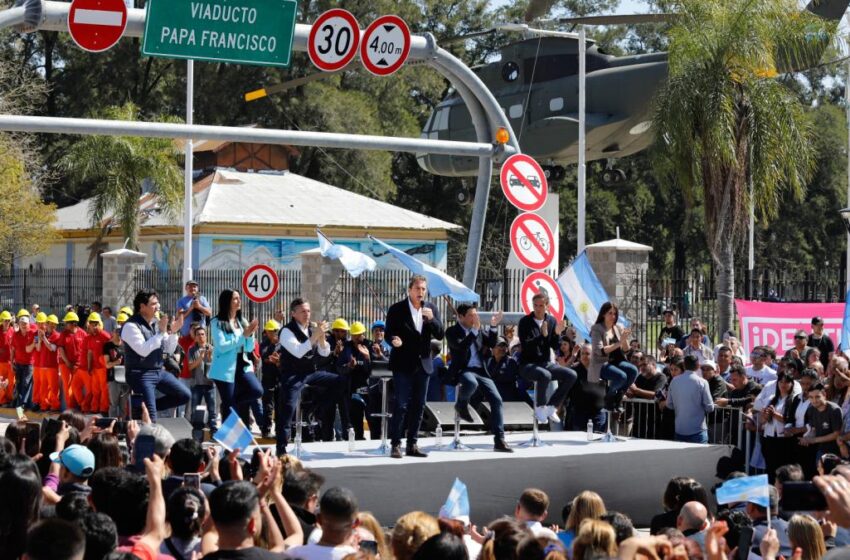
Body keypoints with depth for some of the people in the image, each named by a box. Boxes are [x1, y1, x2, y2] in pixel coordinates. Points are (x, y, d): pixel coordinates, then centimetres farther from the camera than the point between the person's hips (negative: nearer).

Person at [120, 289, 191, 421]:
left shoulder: (156, 324, 8)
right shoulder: (131, 326, -15)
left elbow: (169, 349, 11)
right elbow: (143, 350, -25)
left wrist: (173, 332, -6)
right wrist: (161, 331, -23)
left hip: (159, 372, 8)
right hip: (140, 375, -8)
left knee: (185, 395, 5)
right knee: (150, 418, -15)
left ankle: (147, 406, 12)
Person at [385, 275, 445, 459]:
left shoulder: (431, 309, 8)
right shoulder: (396, 309, -5)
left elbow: (440, 335, 3)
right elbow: (389, 333, -4)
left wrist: (431, 319, -14)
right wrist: (394, 340, -27)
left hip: (423, 364, 5)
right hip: (403, 364, -5)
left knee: (418, 406, 7)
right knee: (401, 405, -8)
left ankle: (412, 445, 14)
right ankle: (395, 444, -4)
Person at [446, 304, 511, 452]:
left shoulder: (478, 329, 14)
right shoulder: (452, 331, -3)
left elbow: (491, 343, 12)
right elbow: (461, 346, -20)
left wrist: (493, 326, -1)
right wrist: (474, 330, -24)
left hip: (480, 370, 5)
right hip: (462, 370, -5)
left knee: (496, 399, -11)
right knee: (471, 383, -40)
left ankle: (499, 440, -9)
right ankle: (461, 405, -5)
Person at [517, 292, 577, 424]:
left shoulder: (552, 321, 6)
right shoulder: (525, 322, -7)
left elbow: (555, 347, 4)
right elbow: (525, 345, -19)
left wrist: (557, 333, -14)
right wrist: (542, 335, -29)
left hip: (546, 363, 5)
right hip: (528, 364, -5)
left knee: (571, 375, -16)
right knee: (545, 375, -37)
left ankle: (551, 407, -3)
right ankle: (540, 406, -12)